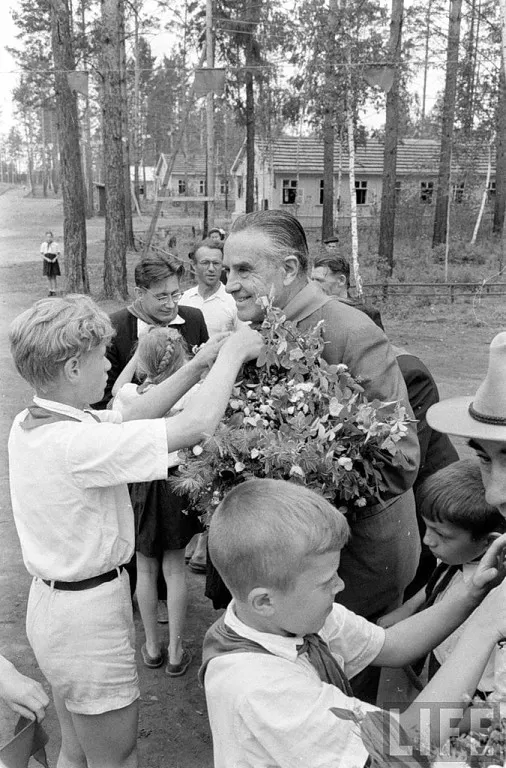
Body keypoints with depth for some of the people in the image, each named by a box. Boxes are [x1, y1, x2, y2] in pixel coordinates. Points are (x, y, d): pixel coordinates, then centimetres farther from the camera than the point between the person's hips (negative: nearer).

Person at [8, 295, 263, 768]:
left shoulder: (27, 425, -3)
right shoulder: (77, 443, -30)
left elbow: (128, 418, 4)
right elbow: (196, 425, -31)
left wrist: (196, 367, -2)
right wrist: (232, 353, -16)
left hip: (51, 601, 9)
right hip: (88, 617, -8)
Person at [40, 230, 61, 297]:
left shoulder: (56, 244, -1)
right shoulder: (43, 244, 2)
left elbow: (58, 254, 3)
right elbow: (41, 254, 3)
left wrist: (55, 258, -15)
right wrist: (47, 259, -13)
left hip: (53, 261, -2)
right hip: (46, 261, 2)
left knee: (53, 277, -4)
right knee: (48, 277, 4)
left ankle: (54, 291, -2)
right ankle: (50, 290, 11)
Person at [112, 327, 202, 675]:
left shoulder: (129, 395, -13)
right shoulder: (192, 393, -15)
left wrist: (138, 355, 5)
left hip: (141, 486, 0)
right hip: (178, 482, 0)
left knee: (146, 569, 16)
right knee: (175, 568, 13)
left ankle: (152, 647, 29)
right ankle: (176, 651, 23)